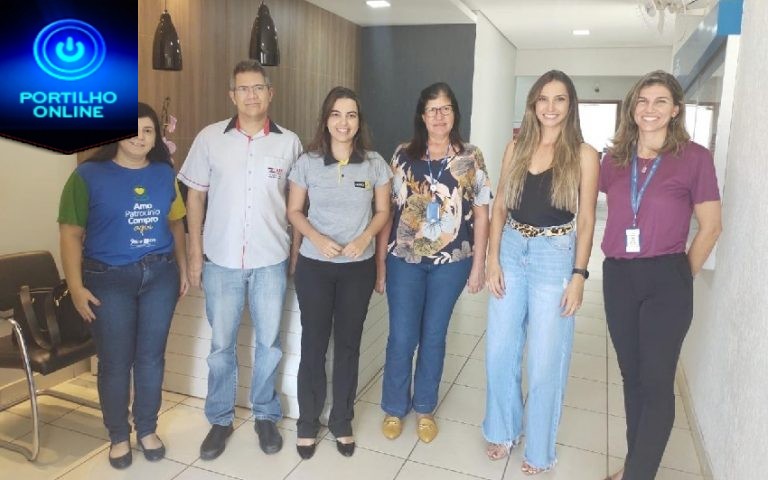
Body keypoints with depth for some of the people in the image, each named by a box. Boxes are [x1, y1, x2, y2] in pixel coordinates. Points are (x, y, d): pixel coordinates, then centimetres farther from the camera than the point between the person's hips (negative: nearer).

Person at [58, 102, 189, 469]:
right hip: (109, 280, -2)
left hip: (160, 276, 3)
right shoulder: (88, 175, -6)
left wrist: (183, 269, 9)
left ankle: (147, 429, 30)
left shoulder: (164, 173, 5)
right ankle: (119, 436, 27)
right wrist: (76, 287, -11)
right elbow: (71, 234, -7)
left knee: (151, 357, 11)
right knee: (115, 362, 7)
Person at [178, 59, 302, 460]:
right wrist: (195, 251, 1)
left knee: (269, 342, 12)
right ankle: (220, 419, 30)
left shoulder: (289, 142, -2)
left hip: (271, 260, 0)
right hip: (221, 260, 0)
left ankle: (266, 415, 31)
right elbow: (195, 195, 4)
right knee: (221, 344, 12)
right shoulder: (210, 138, -2)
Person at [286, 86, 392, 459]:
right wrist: (317, 237, -17)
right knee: (313, 343, 8)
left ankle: (342, 422, 30)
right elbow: (294, 211, 1)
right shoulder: (307, 162, -4)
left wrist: (365, 237, -15)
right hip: (314, 266, -1)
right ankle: (308, 424, 26)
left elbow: (383, 211, 4)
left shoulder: (374, 163, -2)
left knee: (348, 344, 11)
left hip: (358, 267, 1)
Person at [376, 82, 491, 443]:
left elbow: (481, 215, 2)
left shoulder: (471, 158, 1)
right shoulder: (403, 155, 0)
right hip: (405, 259, 0)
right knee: (401, 337, 3)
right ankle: (394, 408, 25)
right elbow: (387, 210, 1)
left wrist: (478, 266, -1)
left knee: (434, 336, 11)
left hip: (451, 262, 0)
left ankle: (425, 408, 30)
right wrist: (380, 262, 0)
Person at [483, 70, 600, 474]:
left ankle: (539, 448, 27)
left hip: (555, 256, -3)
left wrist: (578, 275, -9)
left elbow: (586, 220, -4)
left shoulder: (583, 155, -3)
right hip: (511, 251, 3)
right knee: (499, 350, 10)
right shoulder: (517, 147, 5)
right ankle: (503, 429, 33)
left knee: (545, 359, 6)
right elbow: (500, 207, 6)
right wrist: (493, 259, -1)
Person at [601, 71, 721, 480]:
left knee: (656, 382, 2)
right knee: (631, 375, 14)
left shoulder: (694, 158, -6)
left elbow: (710, 227, -2)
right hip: (618, 278, 4)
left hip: (665, 281, -4)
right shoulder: (614, 159, 5)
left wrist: (682, 276, 1)